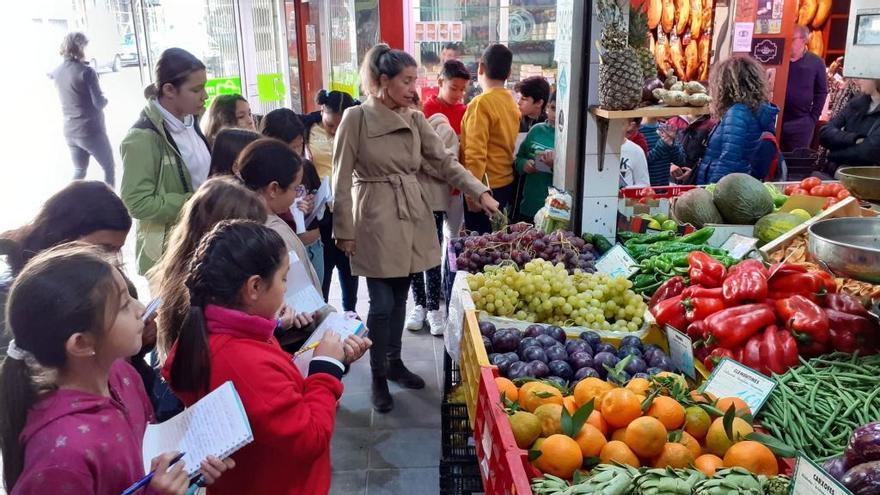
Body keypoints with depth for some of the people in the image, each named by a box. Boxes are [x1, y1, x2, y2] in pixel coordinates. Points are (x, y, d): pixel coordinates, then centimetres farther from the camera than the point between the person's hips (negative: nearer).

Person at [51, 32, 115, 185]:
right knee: (109, 168, 9)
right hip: (91, 131, -7)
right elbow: (99, 103, -17)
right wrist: (105, 99, 2)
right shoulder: (86, 71, -16)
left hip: (70, 132, 7)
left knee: (79, 171, 20)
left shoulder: (57, 72, 5)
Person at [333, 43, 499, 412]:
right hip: (375, 218, -5)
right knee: (382, 303, -2)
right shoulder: (356, 118, -9)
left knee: (400, 297, 14)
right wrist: (344, 231, -8)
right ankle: (378, 377, 16)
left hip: (412, 216, 5)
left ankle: (395, 363, 32)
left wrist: (480, 192, -3)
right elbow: (342, 180, -7)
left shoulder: (415, 119, 6)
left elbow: (444, 161, 7)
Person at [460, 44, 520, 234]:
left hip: (487, 186, -8)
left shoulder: (481, 103, -16)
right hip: (507, 183, 8)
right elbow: (505, 144, 12)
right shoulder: (512, 102, 8)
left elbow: (476, 153, -20)